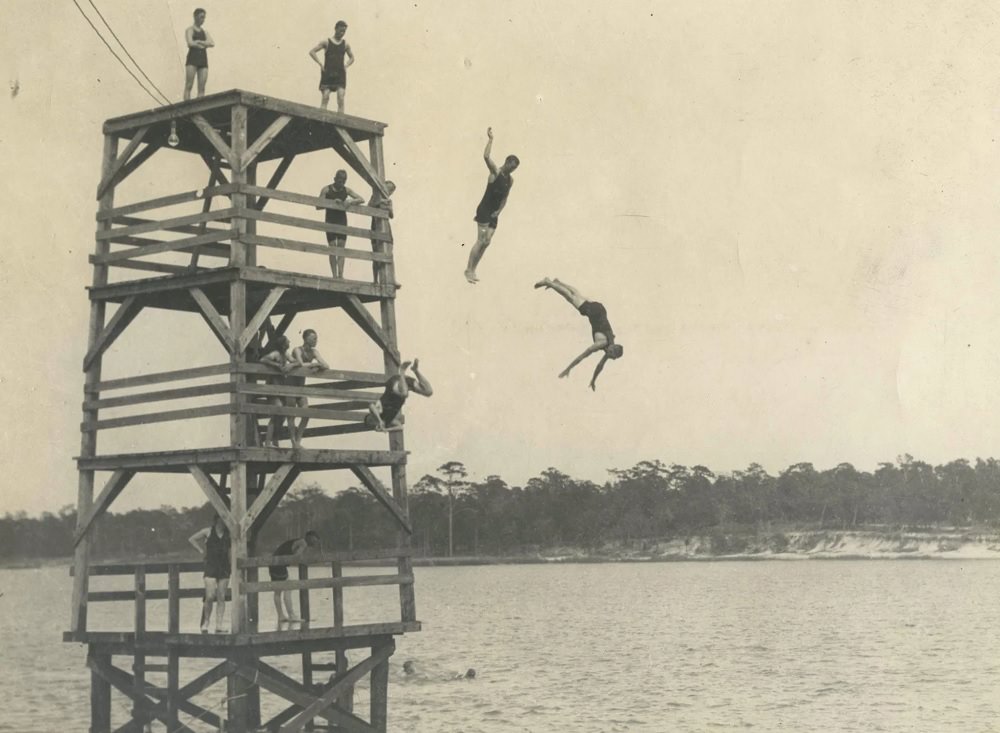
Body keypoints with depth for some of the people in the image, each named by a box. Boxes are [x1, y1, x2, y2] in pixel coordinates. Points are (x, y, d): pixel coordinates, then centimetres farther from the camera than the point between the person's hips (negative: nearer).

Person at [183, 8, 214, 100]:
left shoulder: (205, 32, 20)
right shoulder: (190, 30, 5)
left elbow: (212, 43, 4)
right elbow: (190, 43, -12)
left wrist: (199, 42, -7)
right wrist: (204, 44, 0)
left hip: (203, 60, 5)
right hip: (192, 59, -5)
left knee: (202, 88, -3)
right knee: (189, 86, -10)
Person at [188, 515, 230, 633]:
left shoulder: (228, 534, 8)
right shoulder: (208, 531, 2)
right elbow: (191, 539, 12)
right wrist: (201, 550, 3)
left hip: (224, 567, 3)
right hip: (210, 567, -3)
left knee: (221, 598, 1)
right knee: (210, 597, -10)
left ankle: (219, 626, 2)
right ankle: (205, 624, 5)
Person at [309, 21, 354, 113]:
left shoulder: (345, 44, 11)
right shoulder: (326, 42, 3)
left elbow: (351, 58, 25)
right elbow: (312, 52, 1)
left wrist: (346, 65, 6)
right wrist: (320, 64, -7)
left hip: (340, 73, 2)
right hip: (327, 73, -2)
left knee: (341, 98, -10)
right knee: (325, 97, -7)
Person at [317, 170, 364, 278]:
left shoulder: (346, 190, 4)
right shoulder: (327, 190, -4)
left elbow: (362, 200, 2)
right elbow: (318, 206, -9)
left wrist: (351, 201, -18)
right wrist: (332, 202, -21)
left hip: (342, 221, 2)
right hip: (330, 221, -2)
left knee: (341, 247, -7)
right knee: (332, 248, -4)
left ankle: (340, 274, -12)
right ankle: (334, 275, -3)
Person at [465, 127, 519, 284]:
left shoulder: (510, 180, 12)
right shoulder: (495, 172, -8)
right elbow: (486, 156, -24)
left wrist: (498, 211, 4)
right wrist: (491, 139, -23)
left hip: (494, 214, 7)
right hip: (484, 211, -7)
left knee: (486, 242, 4)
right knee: (481, 241, -12)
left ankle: (472, 270, 10)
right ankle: (469, 270, -10)